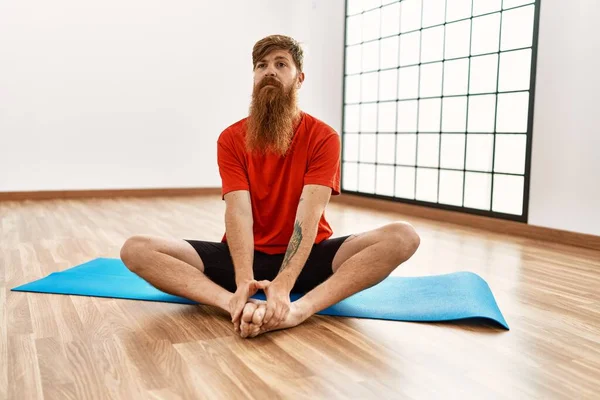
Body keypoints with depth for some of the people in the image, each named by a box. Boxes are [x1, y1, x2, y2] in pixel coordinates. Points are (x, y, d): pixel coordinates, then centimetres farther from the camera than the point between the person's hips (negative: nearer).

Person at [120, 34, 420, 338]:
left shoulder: (323, 138, -7)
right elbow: (238, 212, -16)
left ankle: (298, 310, -44)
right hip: (247, 256, 1)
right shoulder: (231, 139, -2)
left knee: (402, 237, -27)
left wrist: (283, 284, -36)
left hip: (305, 257, -1)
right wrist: (244, 281, -33)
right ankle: (239, 305, -39)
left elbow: (308, 214, -20)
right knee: (136, 250, -19)